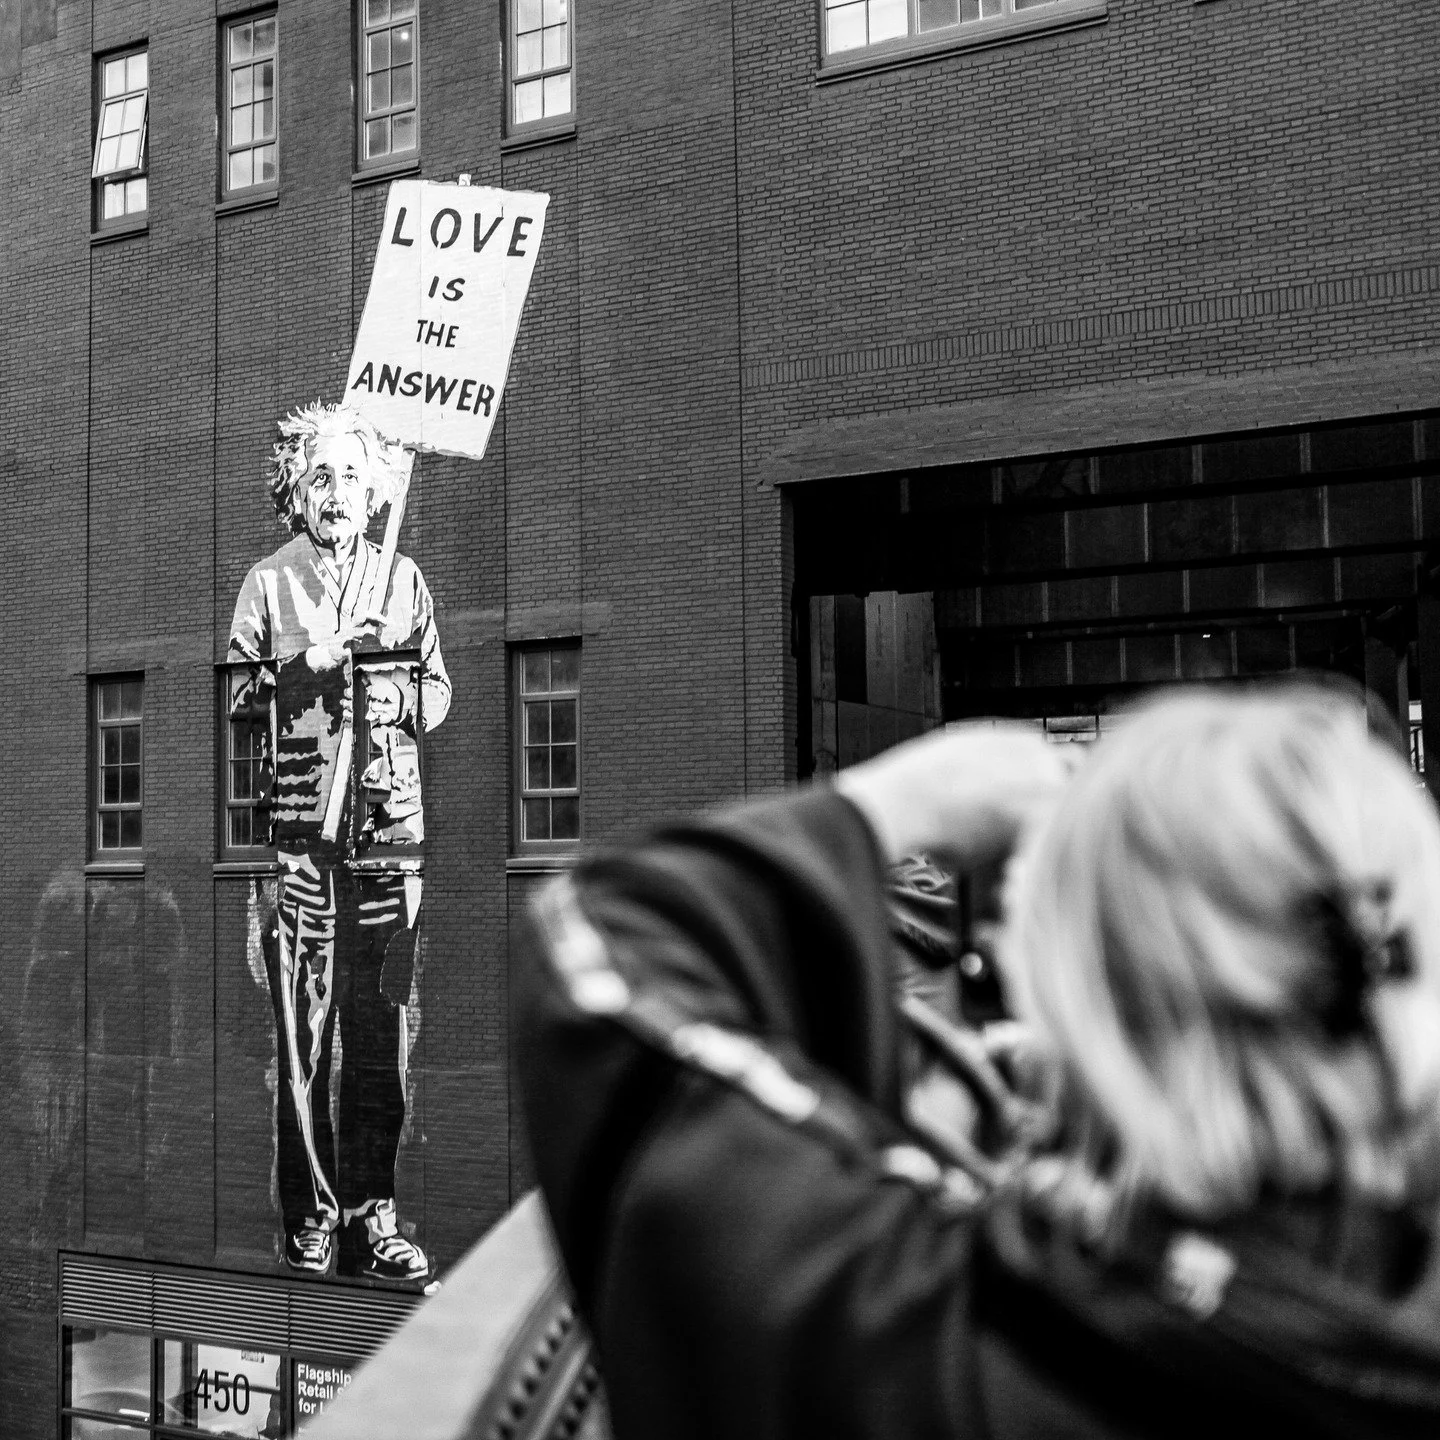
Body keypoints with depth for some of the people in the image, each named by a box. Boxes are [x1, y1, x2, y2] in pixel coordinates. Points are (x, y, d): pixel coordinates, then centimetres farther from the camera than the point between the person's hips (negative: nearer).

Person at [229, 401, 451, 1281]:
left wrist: (396, 698, -4)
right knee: (301, 1027, -3)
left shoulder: (403, 580, 15)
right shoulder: (268, 582, 9)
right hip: (296, 819, -2)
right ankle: (310, 1218, 5)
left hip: (388, 817, 2)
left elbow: (438, 692, 16)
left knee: (382, 1025, -1)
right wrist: (310, 666, -10)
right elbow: (238, 698, 5)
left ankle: (372, 1215, 5)